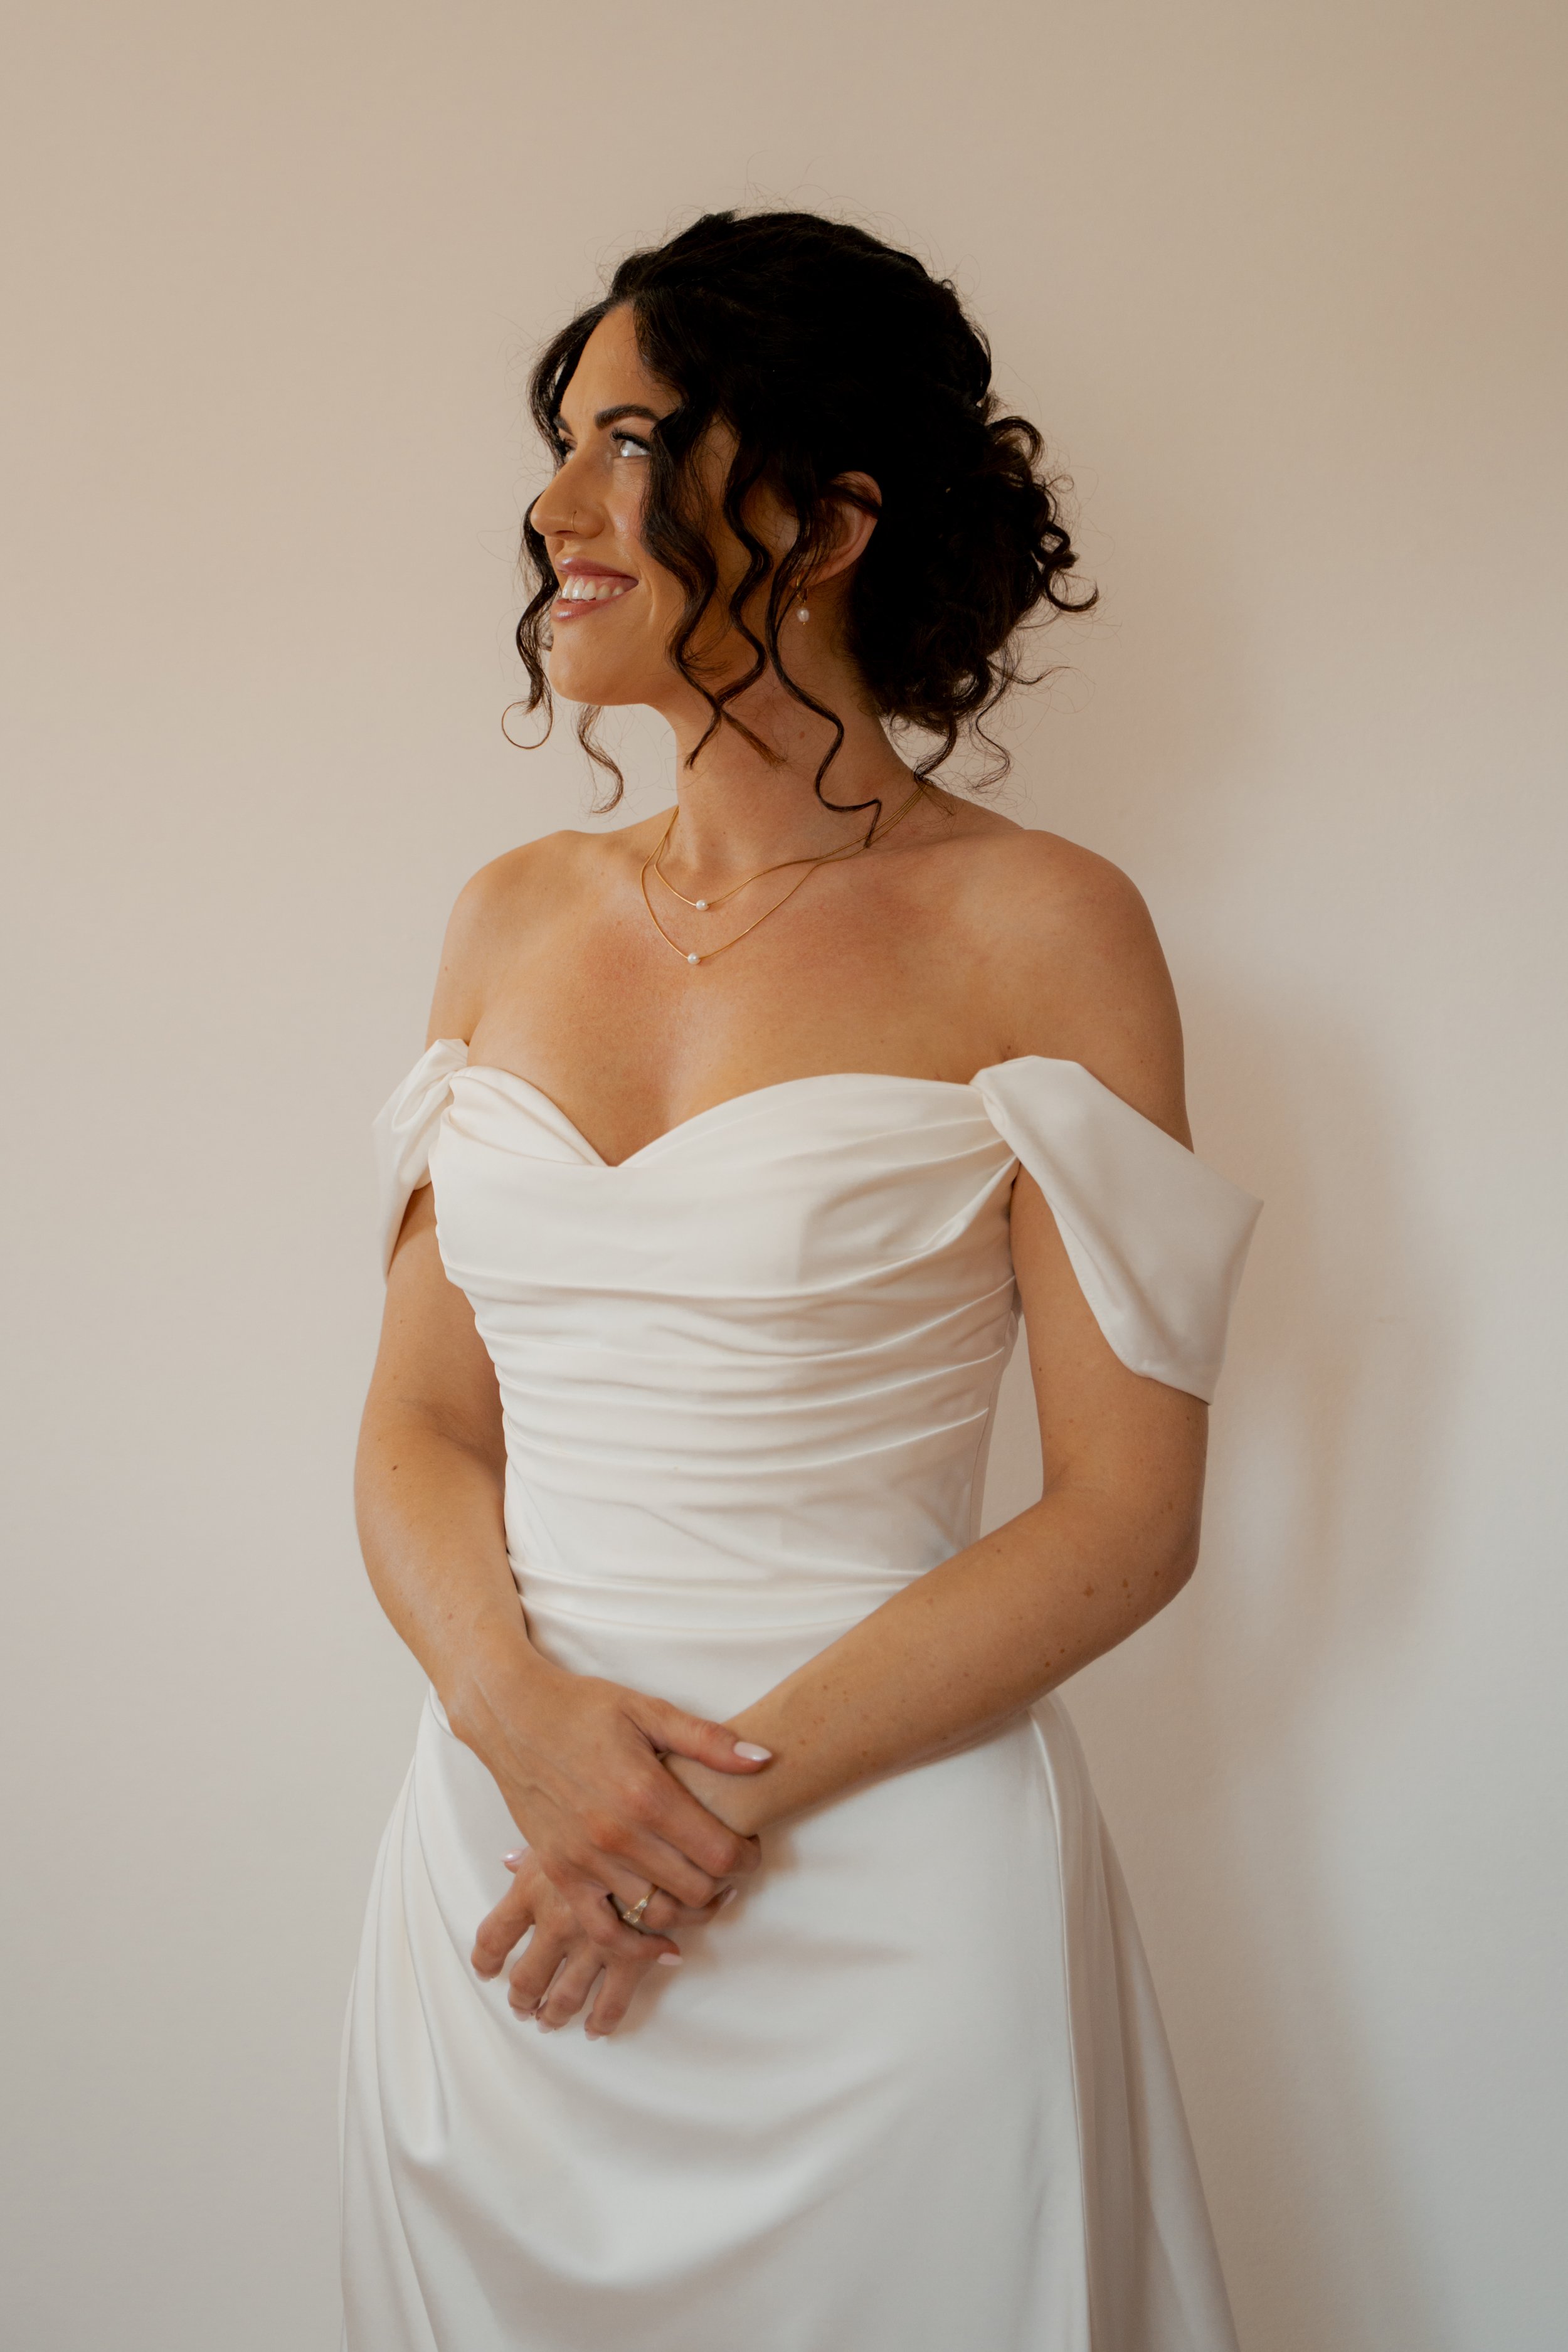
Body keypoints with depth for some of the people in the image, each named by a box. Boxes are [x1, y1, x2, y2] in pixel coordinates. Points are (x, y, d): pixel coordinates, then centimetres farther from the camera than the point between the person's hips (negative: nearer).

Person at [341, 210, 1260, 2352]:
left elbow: (1128, 1512, -9)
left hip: (884, 1895, -4)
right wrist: (525, 1716, -12)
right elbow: (421, 1420, 6)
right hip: (494, 1855, 5)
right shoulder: (517, 918, 7)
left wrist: (735, 1790, -16)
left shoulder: (1035, 931, -7)